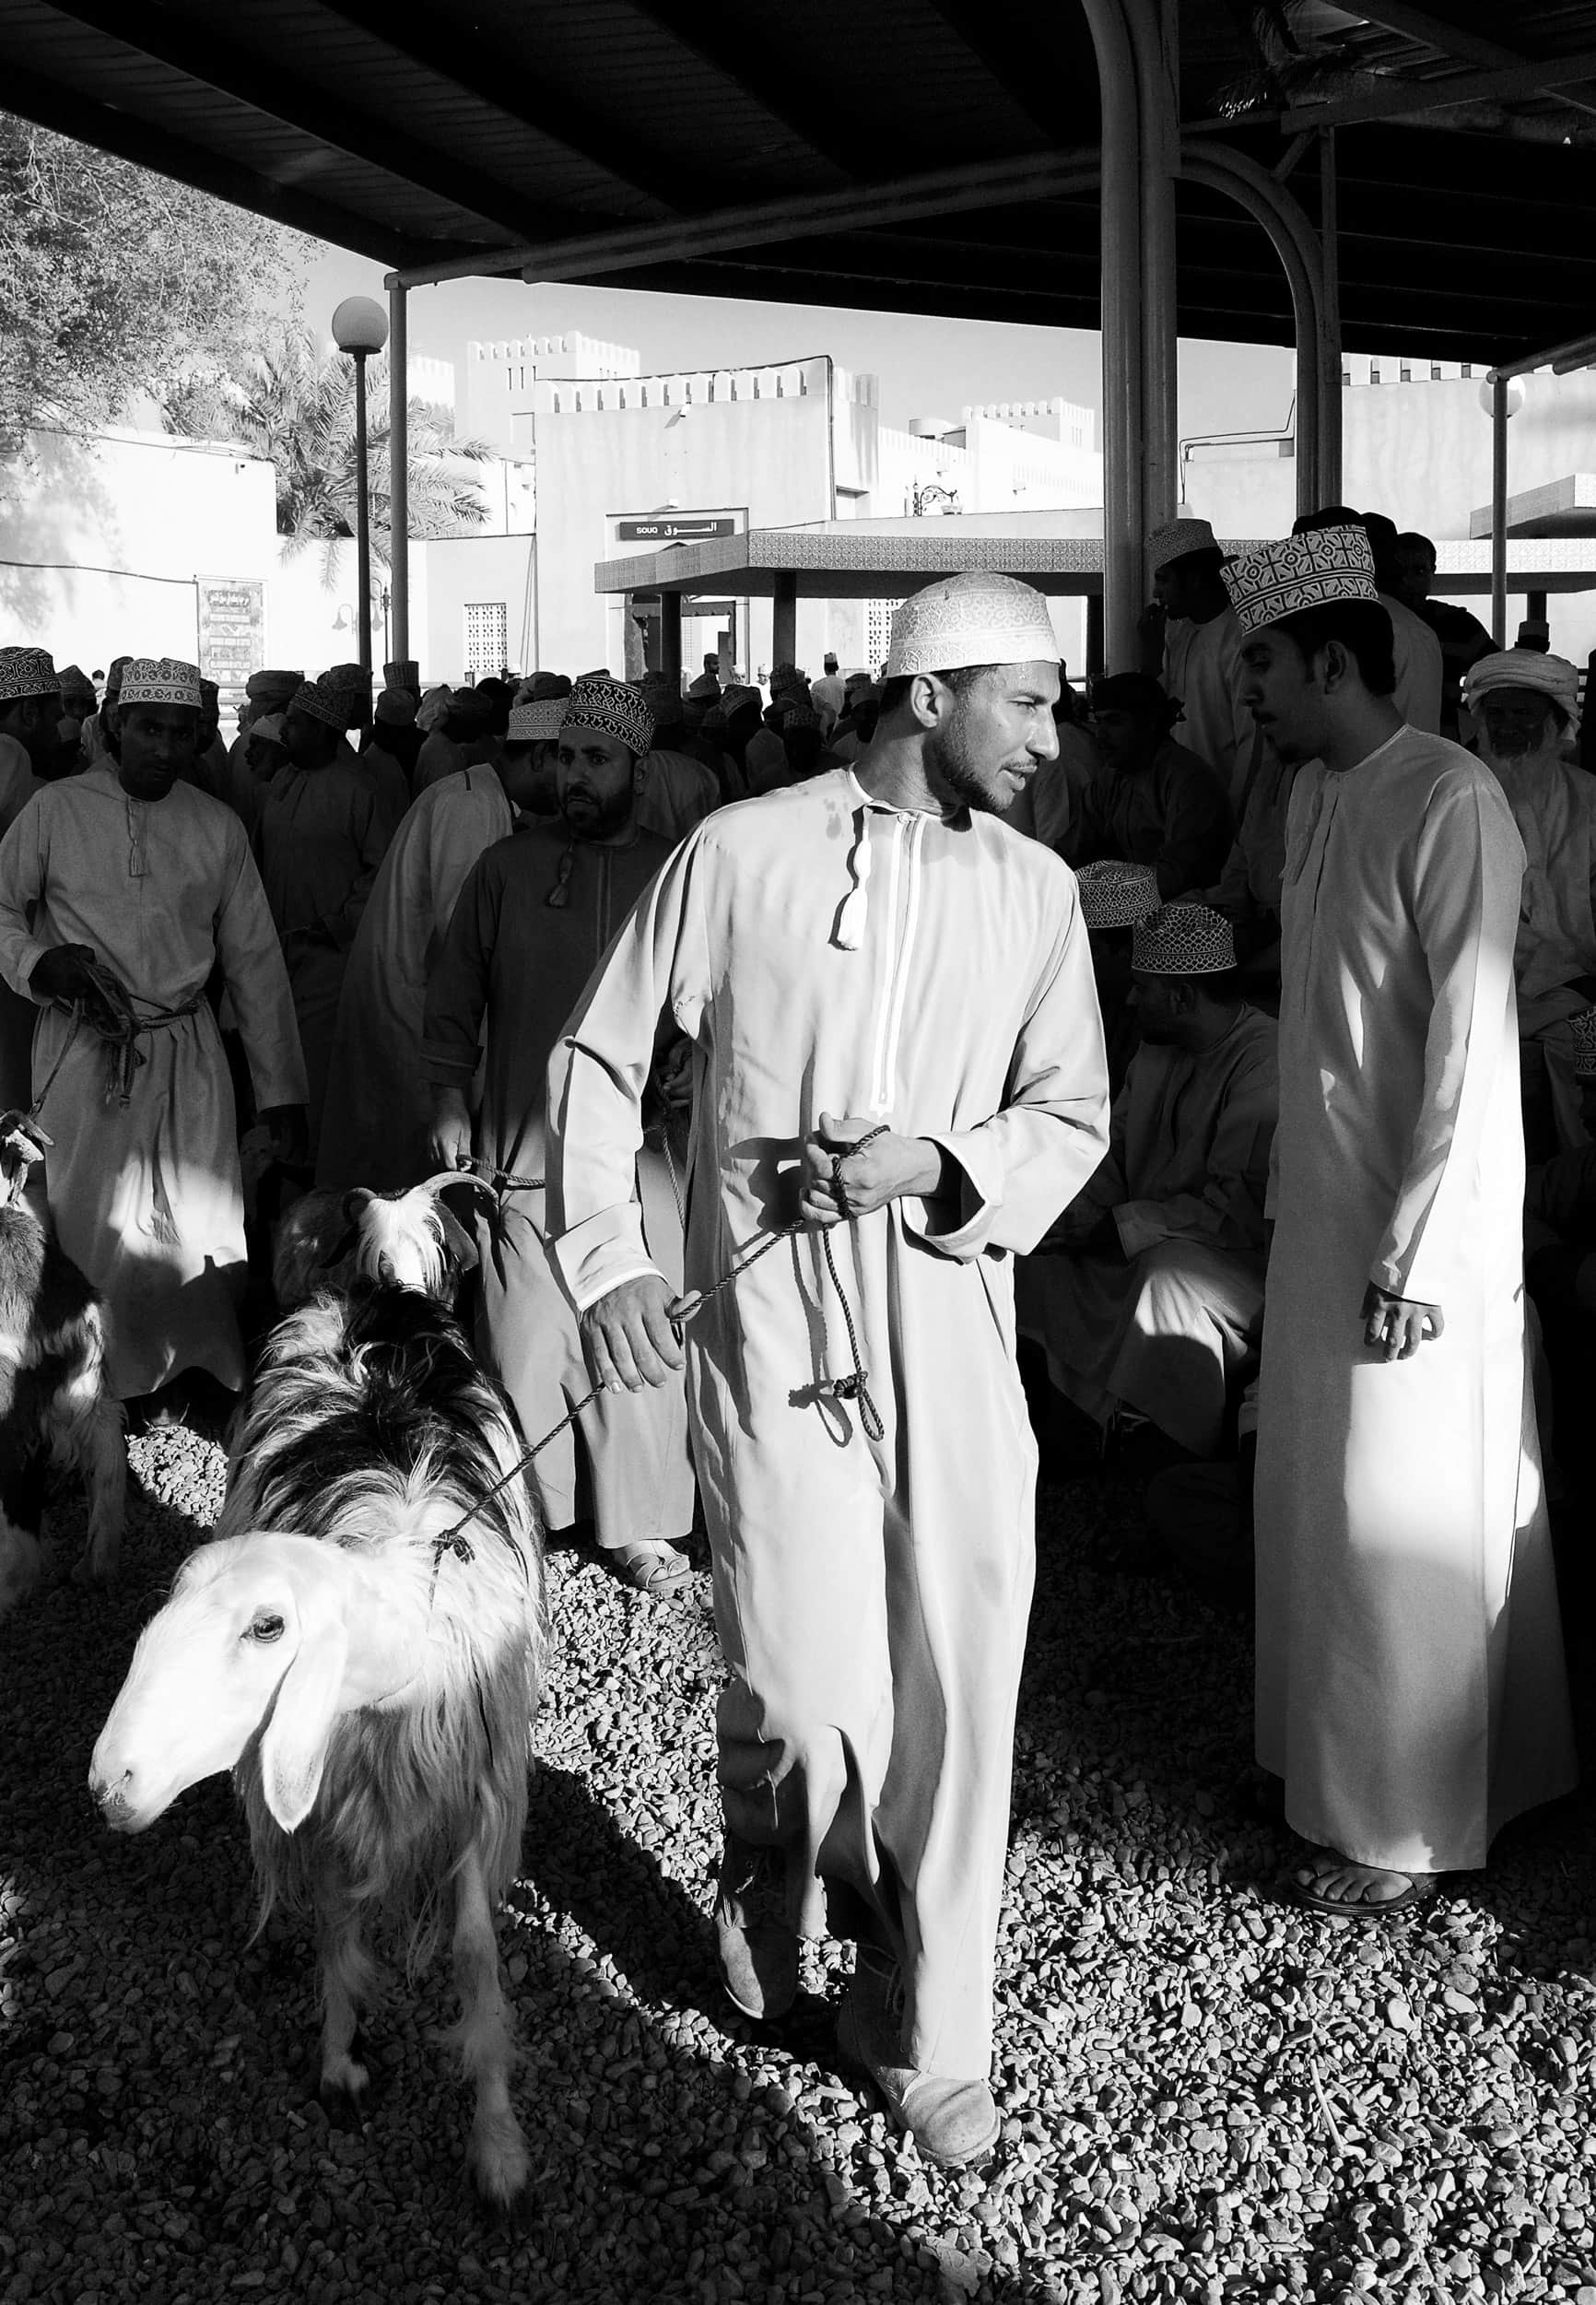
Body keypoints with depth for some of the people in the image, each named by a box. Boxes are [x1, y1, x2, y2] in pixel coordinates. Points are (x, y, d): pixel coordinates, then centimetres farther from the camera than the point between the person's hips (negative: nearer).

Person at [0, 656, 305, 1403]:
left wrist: (281, 1091, 7)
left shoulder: (218, 827, 7)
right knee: (92, 1233, -1)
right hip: (84, 1053, -2)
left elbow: (255, 961, 9)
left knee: (205, 1238, 0)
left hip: (188, 1057, 2)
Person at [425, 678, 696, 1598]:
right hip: (522, 1142, 0)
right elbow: (454, 1003, 11)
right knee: (527, 1339, 3)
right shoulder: (506, 868, 7)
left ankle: (643, 1526, 15)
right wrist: (450, 1106, 4)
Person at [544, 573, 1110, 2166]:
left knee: (956, 1689, 4)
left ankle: (925, 2030, 22)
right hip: (768, 1326, -3)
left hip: (952, 1330, 3)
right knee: (809, 1691, -4)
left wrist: (936, 1163, -11)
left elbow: (1072, 1119, 9)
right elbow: (598, 1053, 5)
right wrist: (603, 1258, -4)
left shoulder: (1035, 890, 7)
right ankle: (771, 1866, 32)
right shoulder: (740, 851, -2)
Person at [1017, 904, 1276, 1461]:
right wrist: (1078, 1215, -7)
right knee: (1031, 1256, -5)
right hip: (1141, 1250, 9)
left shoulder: (1267, 1064, -19)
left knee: (1168, 1274, -37)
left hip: (1248, 1261, -9)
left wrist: (1118, 1228, -21)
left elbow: (1240, 1207, -24)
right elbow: (1114, 1156, 16)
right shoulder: (1154, 1050, 11)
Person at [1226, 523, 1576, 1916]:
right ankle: (1339, 1759, 34)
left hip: (1417, 1227, -8)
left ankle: (1409, 1833, 19)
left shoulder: (1451, 804, -17)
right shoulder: (1317, 795, 9)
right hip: (1321, 1204, 8)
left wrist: (1417, 1257, -20)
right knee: (1317, 1500, 16)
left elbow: (1473, 1043, -20)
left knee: (1404, 1525, 3)